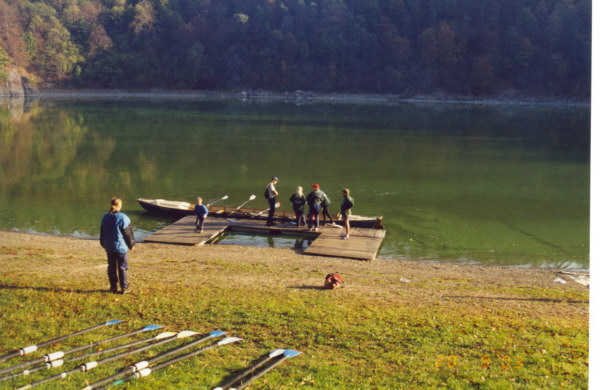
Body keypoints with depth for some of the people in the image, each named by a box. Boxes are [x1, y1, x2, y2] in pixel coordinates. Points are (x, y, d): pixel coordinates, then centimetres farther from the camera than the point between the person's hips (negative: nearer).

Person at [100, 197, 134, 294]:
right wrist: (131, 244, 5)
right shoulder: (123, 218, -15)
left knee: (111, 267, 13)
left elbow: (102, 233, 13)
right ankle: (124, 288, 9)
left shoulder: (105, 217, 3)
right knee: (122, 268, 4)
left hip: (109, 248, 5)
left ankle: (113, 287, 18)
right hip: (121, 247, -5)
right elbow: (128, 233, -9)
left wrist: (104, 245, 25)